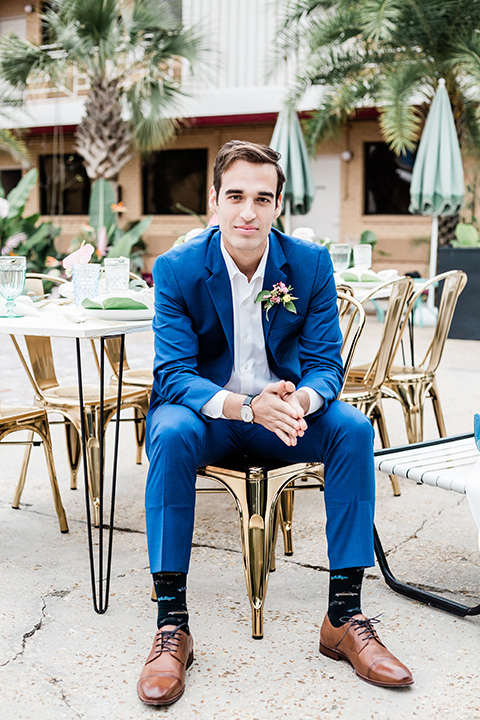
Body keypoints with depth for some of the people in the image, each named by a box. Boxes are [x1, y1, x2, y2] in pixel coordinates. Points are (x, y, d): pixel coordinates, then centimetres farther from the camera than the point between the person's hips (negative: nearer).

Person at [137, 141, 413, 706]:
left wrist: (302, 398, -33)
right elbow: (173, 373, -17)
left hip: (283, 410, 2)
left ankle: (344, 616, -17)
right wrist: (246, 405, -36)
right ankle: (171, 623, -25)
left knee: (354, 428, -25)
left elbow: (326, 362, -6)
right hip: (205, 411, -2)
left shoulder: (311, 264, -5)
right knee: (172, 434, -35)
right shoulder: (176, 269, -11)